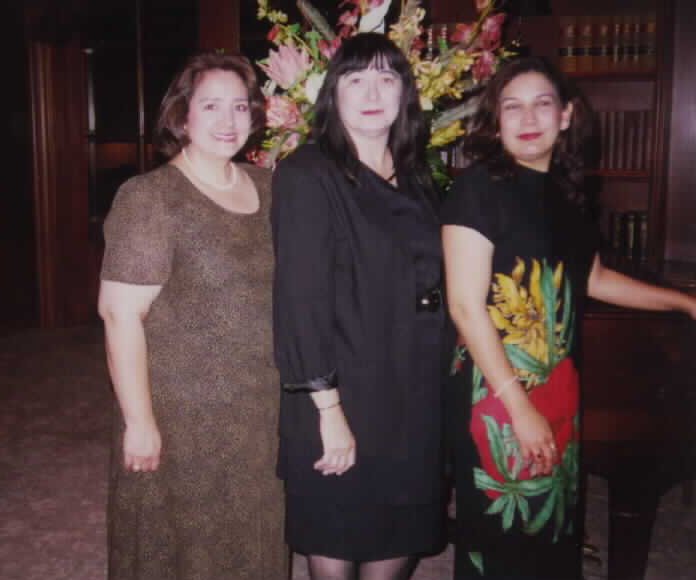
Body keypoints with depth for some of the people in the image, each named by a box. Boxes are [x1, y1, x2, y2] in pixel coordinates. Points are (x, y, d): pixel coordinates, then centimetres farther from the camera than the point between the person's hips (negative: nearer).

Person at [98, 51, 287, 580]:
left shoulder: (267, 187, 5)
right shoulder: (150, 197, -12)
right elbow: (121, 314, -15)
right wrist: (140, 421, -16)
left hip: (265, 413, 6)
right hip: (185, 418, -5)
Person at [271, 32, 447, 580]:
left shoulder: (415, 176, 9)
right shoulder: (308, 175, -12)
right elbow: (300, 298, -17)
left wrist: (437, 387, 10)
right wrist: (327, 407, -20)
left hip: (413, 396, 6)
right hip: (345, 395, -6)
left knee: (402, 536, 15)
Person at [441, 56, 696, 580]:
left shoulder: (562, 191, 8)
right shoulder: (478, 187, -14)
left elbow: (592, 278, 21)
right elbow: (465, 305, -19)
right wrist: (519, 406, -19)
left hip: (558, 389, 7)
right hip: (496, 394, -7)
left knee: (554, 527, 18)